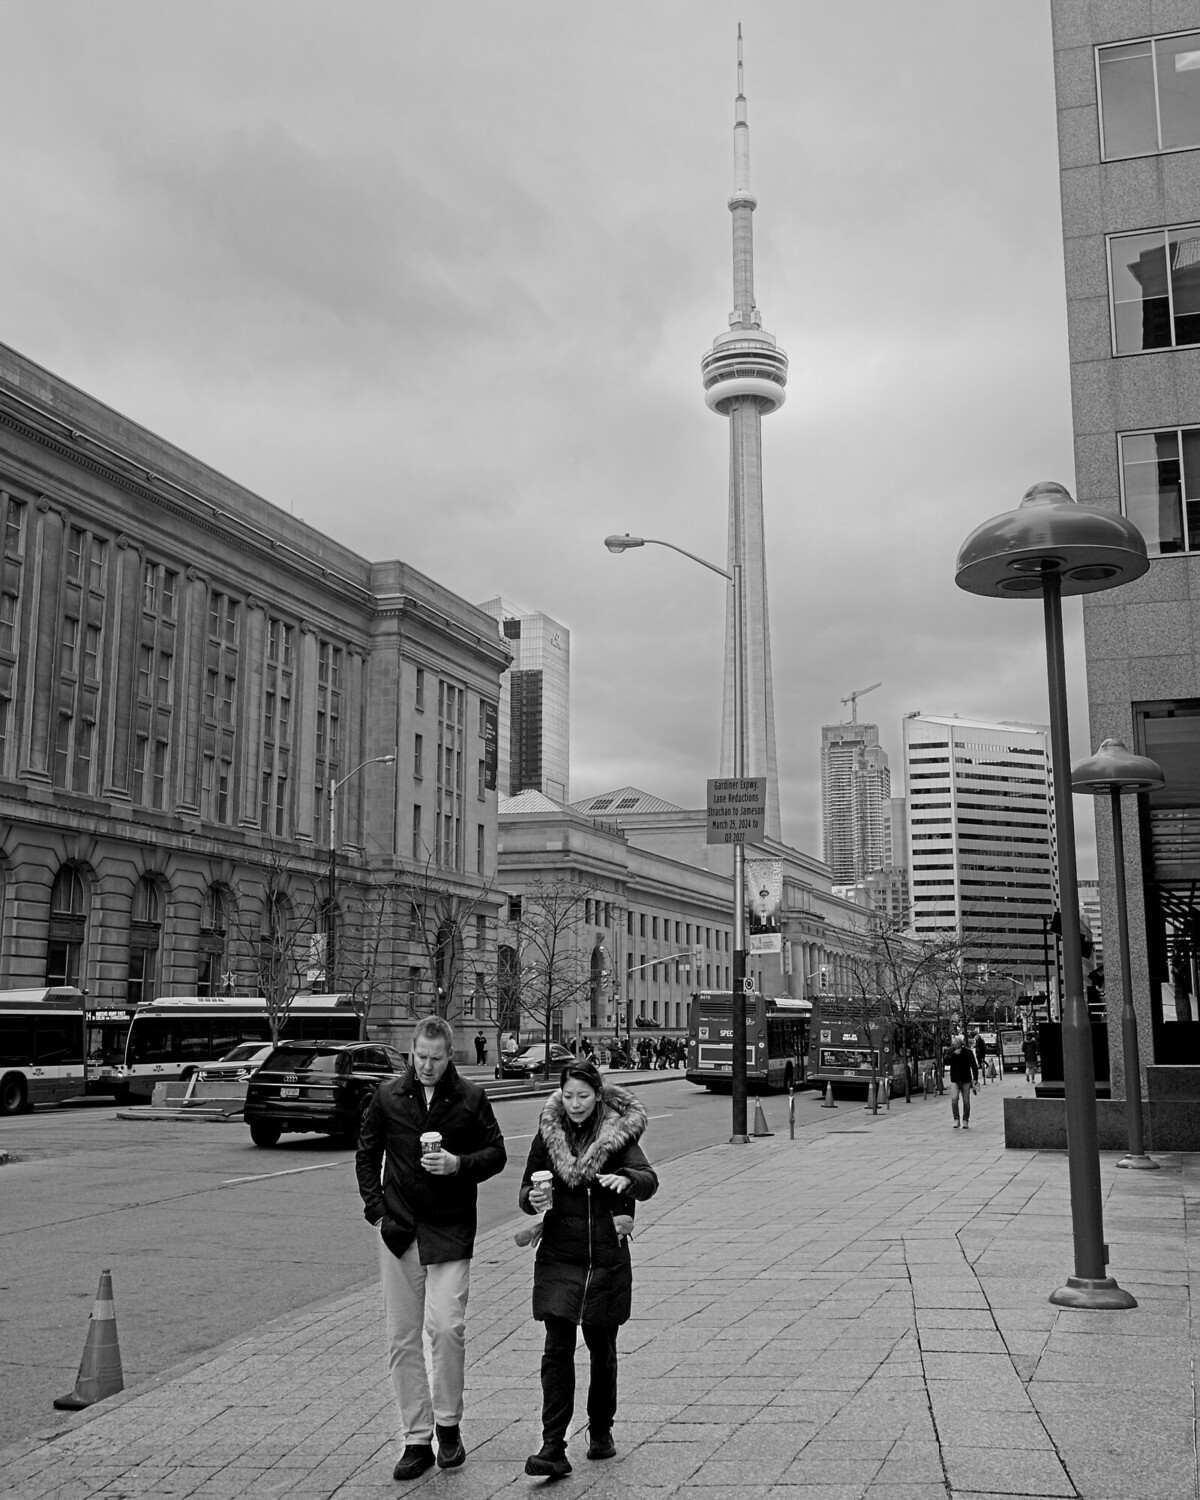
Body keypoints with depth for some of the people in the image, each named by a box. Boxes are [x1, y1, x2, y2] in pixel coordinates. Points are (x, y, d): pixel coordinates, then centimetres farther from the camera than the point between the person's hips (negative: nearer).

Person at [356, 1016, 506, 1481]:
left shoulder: (471, 1098, -1)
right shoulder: (388, 1096, 4)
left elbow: (496, 1154, 5)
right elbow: (367, 1154, 13)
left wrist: (459, 1164, -13)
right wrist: (376, 1208, 3)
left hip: (451, 1231, -2)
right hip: (399, 1229, 2)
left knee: (446, 1326, -13)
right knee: (402, 1338, 5)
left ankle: (448, 1424, 9)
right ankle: (416, 1439, 16)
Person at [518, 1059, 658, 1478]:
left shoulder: (619, 1134, -4)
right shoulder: (548, 1134, 3)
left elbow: (649, 1181, -17)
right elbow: (526, 1190, 8)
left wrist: (626, 1179, -39)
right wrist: (533, 1199, -15)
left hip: (606, 1258, -1)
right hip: (558, 1257, 1)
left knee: (602, 1349, 10)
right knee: (557, 1349, -7)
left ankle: (601, 1431, 30)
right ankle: (553, 1448, -6)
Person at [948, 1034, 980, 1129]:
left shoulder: (968, 1052, -3)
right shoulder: (951, 1051, 1)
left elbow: (974, 1066, 0)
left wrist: (975, 1078, -8)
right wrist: (954, 1054, -21)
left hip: (966, 1080, 0)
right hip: (954, 1080, 1)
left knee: (966, 1101, 1)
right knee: (954, 1099, -15)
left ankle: (965, 1121, 15)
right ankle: (956, 1120, -4)